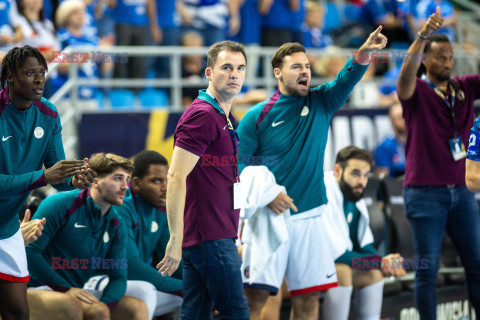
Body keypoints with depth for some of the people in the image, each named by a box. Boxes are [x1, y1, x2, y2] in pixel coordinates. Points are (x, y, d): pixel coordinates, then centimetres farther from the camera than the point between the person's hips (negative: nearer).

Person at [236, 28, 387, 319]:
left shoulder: (321, 103, 5)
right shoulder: (257, 117, -2)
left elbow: (347, 79, -13)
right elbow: (240, 167, 0)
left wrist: (364, 53, -33)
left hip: (309, 216, 3)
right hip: (269, 216, -3)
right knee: (256, 295, -9)